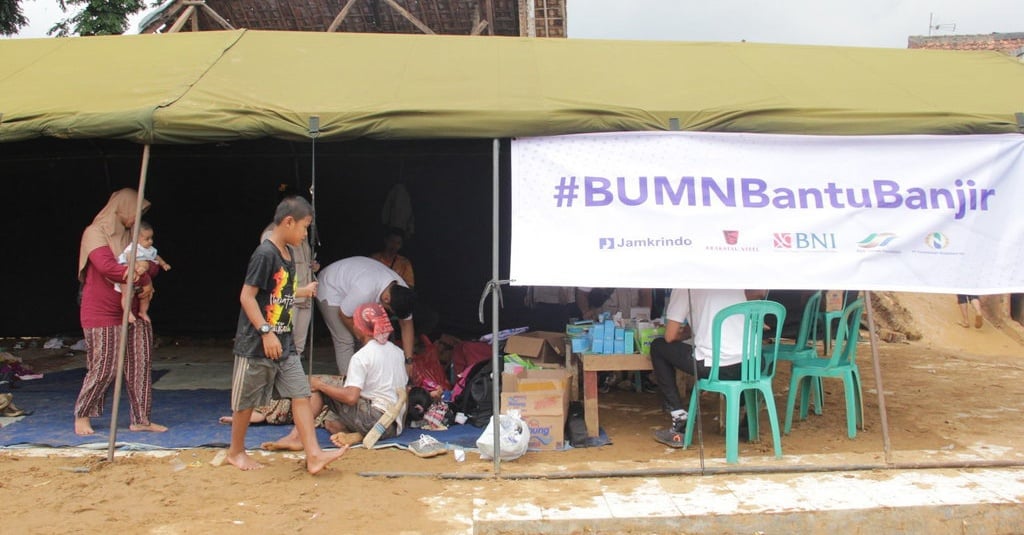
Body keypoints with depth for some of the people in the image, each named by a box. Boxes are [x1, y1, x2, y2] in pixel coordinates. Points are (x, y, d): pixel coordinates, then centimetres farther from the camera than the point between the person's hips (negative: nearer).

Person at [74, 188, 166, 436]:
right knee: (103, 368, -3)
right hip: (102, 314, -7)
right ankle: (82, 416, 18)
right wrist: (144, 281, -18)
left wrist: (145, 266, -16)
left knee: (140, 365, 3)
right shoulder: (95, 233, -8)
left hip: (131, 311, 7)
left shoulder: (131, 235, 13)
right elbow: (107, 266, -23)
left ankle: (140, 419, 10)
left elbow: (154, 266, 8)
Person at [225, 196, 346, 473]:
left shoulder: (288, 254, 10)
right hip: (256, 344, -8)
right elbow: (247, 296, -19)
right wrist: (266, 332, -24)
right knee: (247, 401, 8)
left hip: (284, 343, 8)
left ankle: (313, 455, -1)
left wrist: (305, 291, 37)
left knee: (301, 394, 0)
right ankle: (236, 451, 28)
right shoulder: (264, 254, -17)